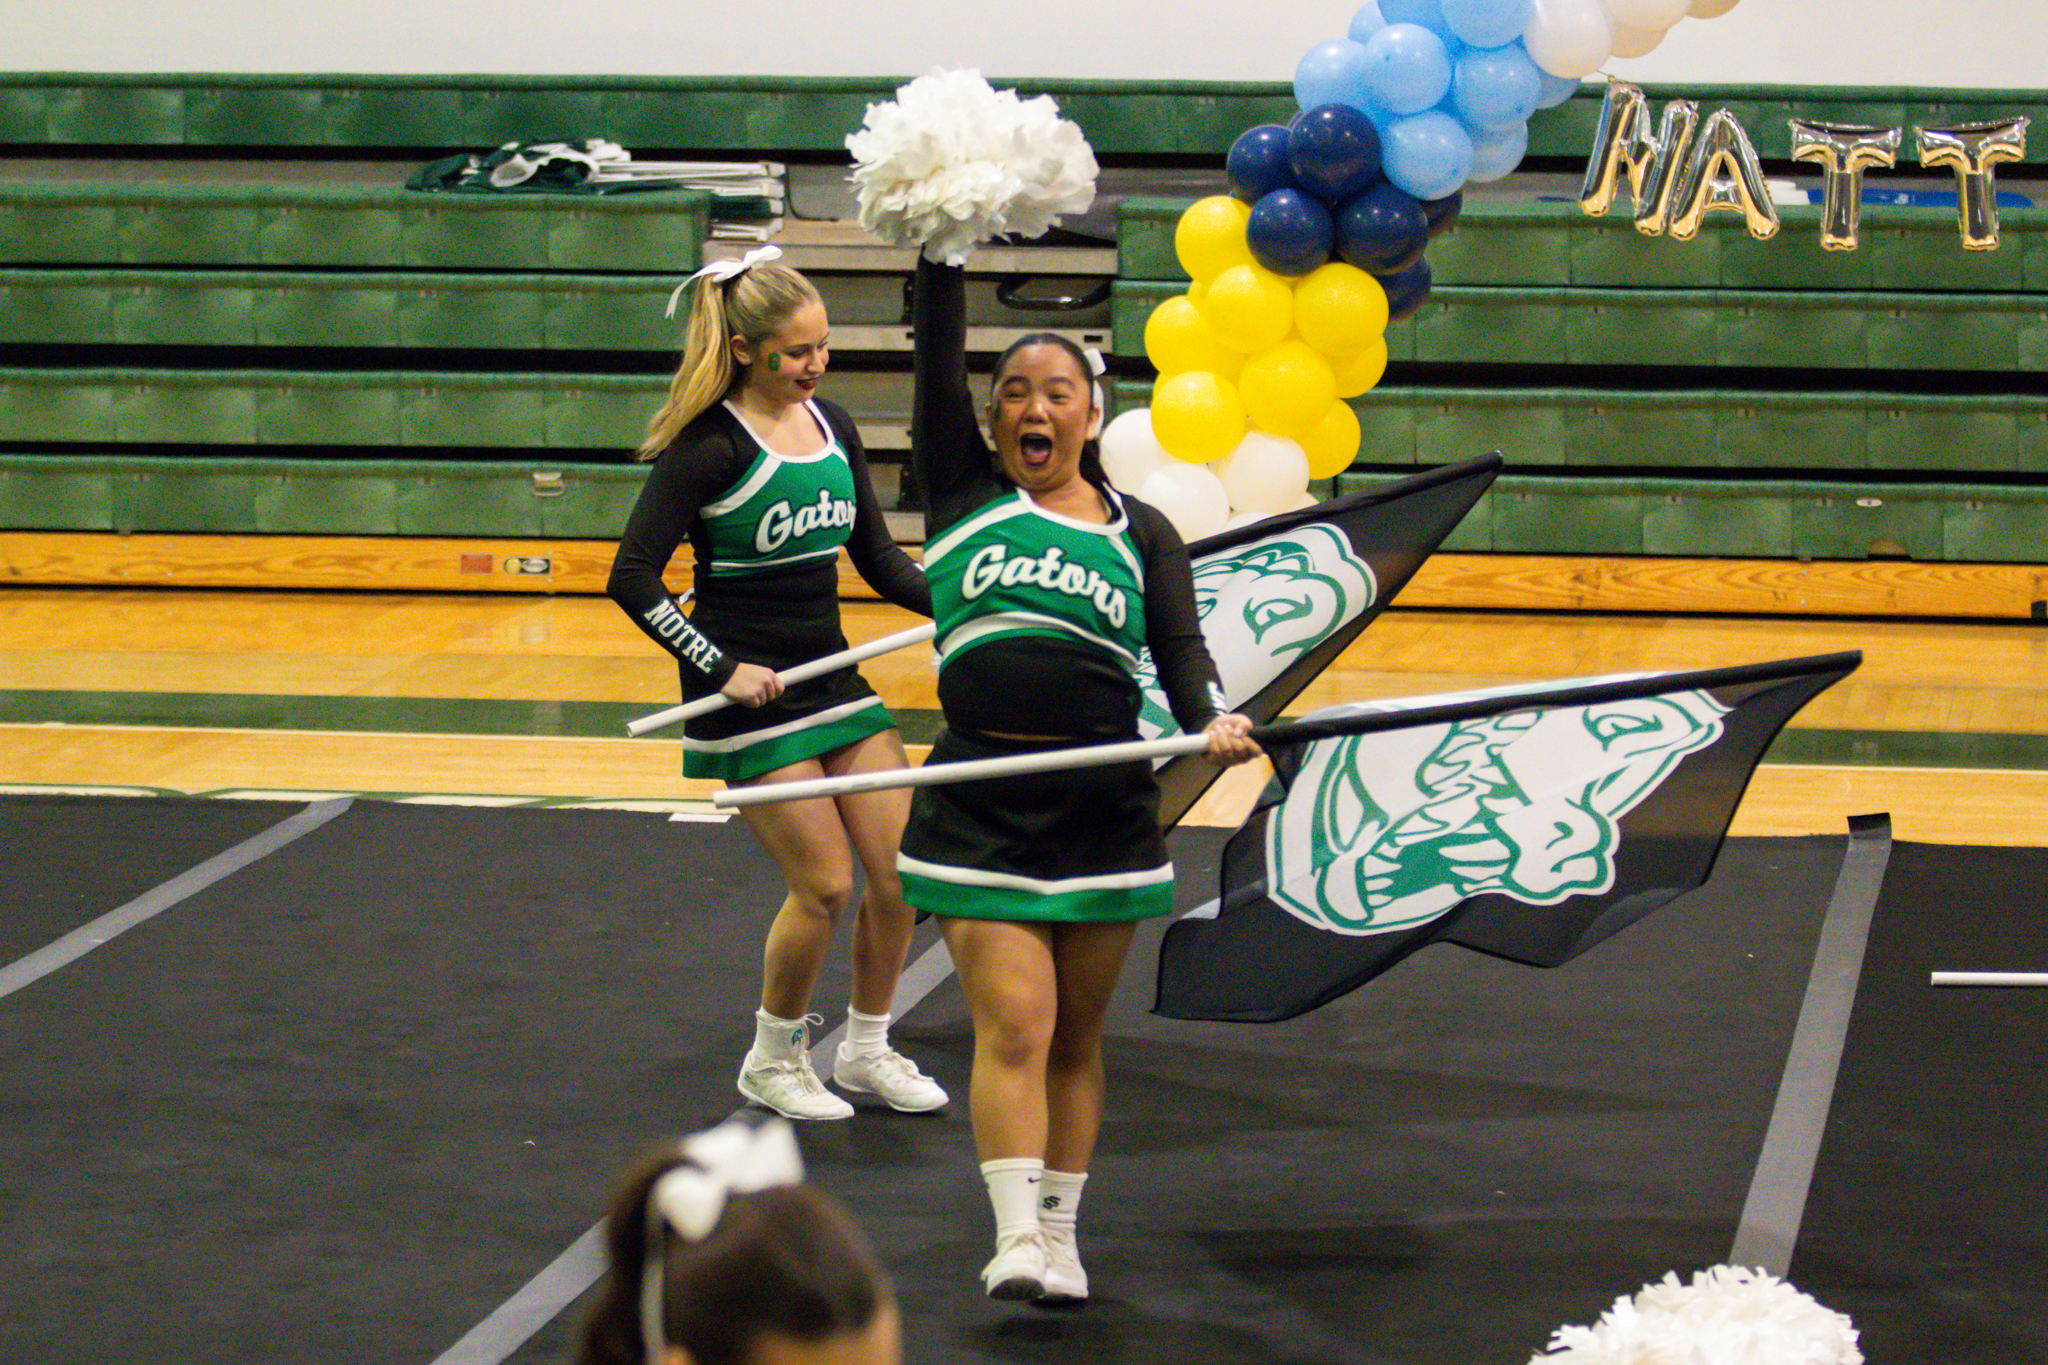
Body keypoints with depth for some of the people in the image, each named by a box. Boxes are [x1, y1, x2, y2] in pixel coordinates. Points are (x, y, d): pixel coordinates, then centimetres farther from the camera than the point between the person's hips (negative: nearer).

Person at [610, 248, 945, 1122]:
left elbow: (877, 557, 14)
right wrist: (721, 669, -19)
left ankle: (867, 1050, 21)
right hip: (749, 693, -7)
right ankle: (773, 1061, 14)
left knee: (902, 866, 3)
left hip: (833, 676, 7)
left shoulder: (832, 426, 7)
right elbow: (633, 579, -15)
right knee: (823, 885, -7)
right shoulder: (709, 445, -13)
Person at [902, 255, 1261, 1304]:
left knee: (1076, 1038, 9)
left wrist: (1209, 721, -23)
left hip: (1105, 813, 2)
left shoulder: (1139, 534, 9)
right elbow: (936, 353, 0)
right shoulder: (962, 492, 7)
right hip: (978, 812, -2)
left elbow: (1180, 646, -3)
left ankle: (1059, 1235, 18)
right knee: (1013, 1025, -11)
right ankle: (1015, 1238, -15)